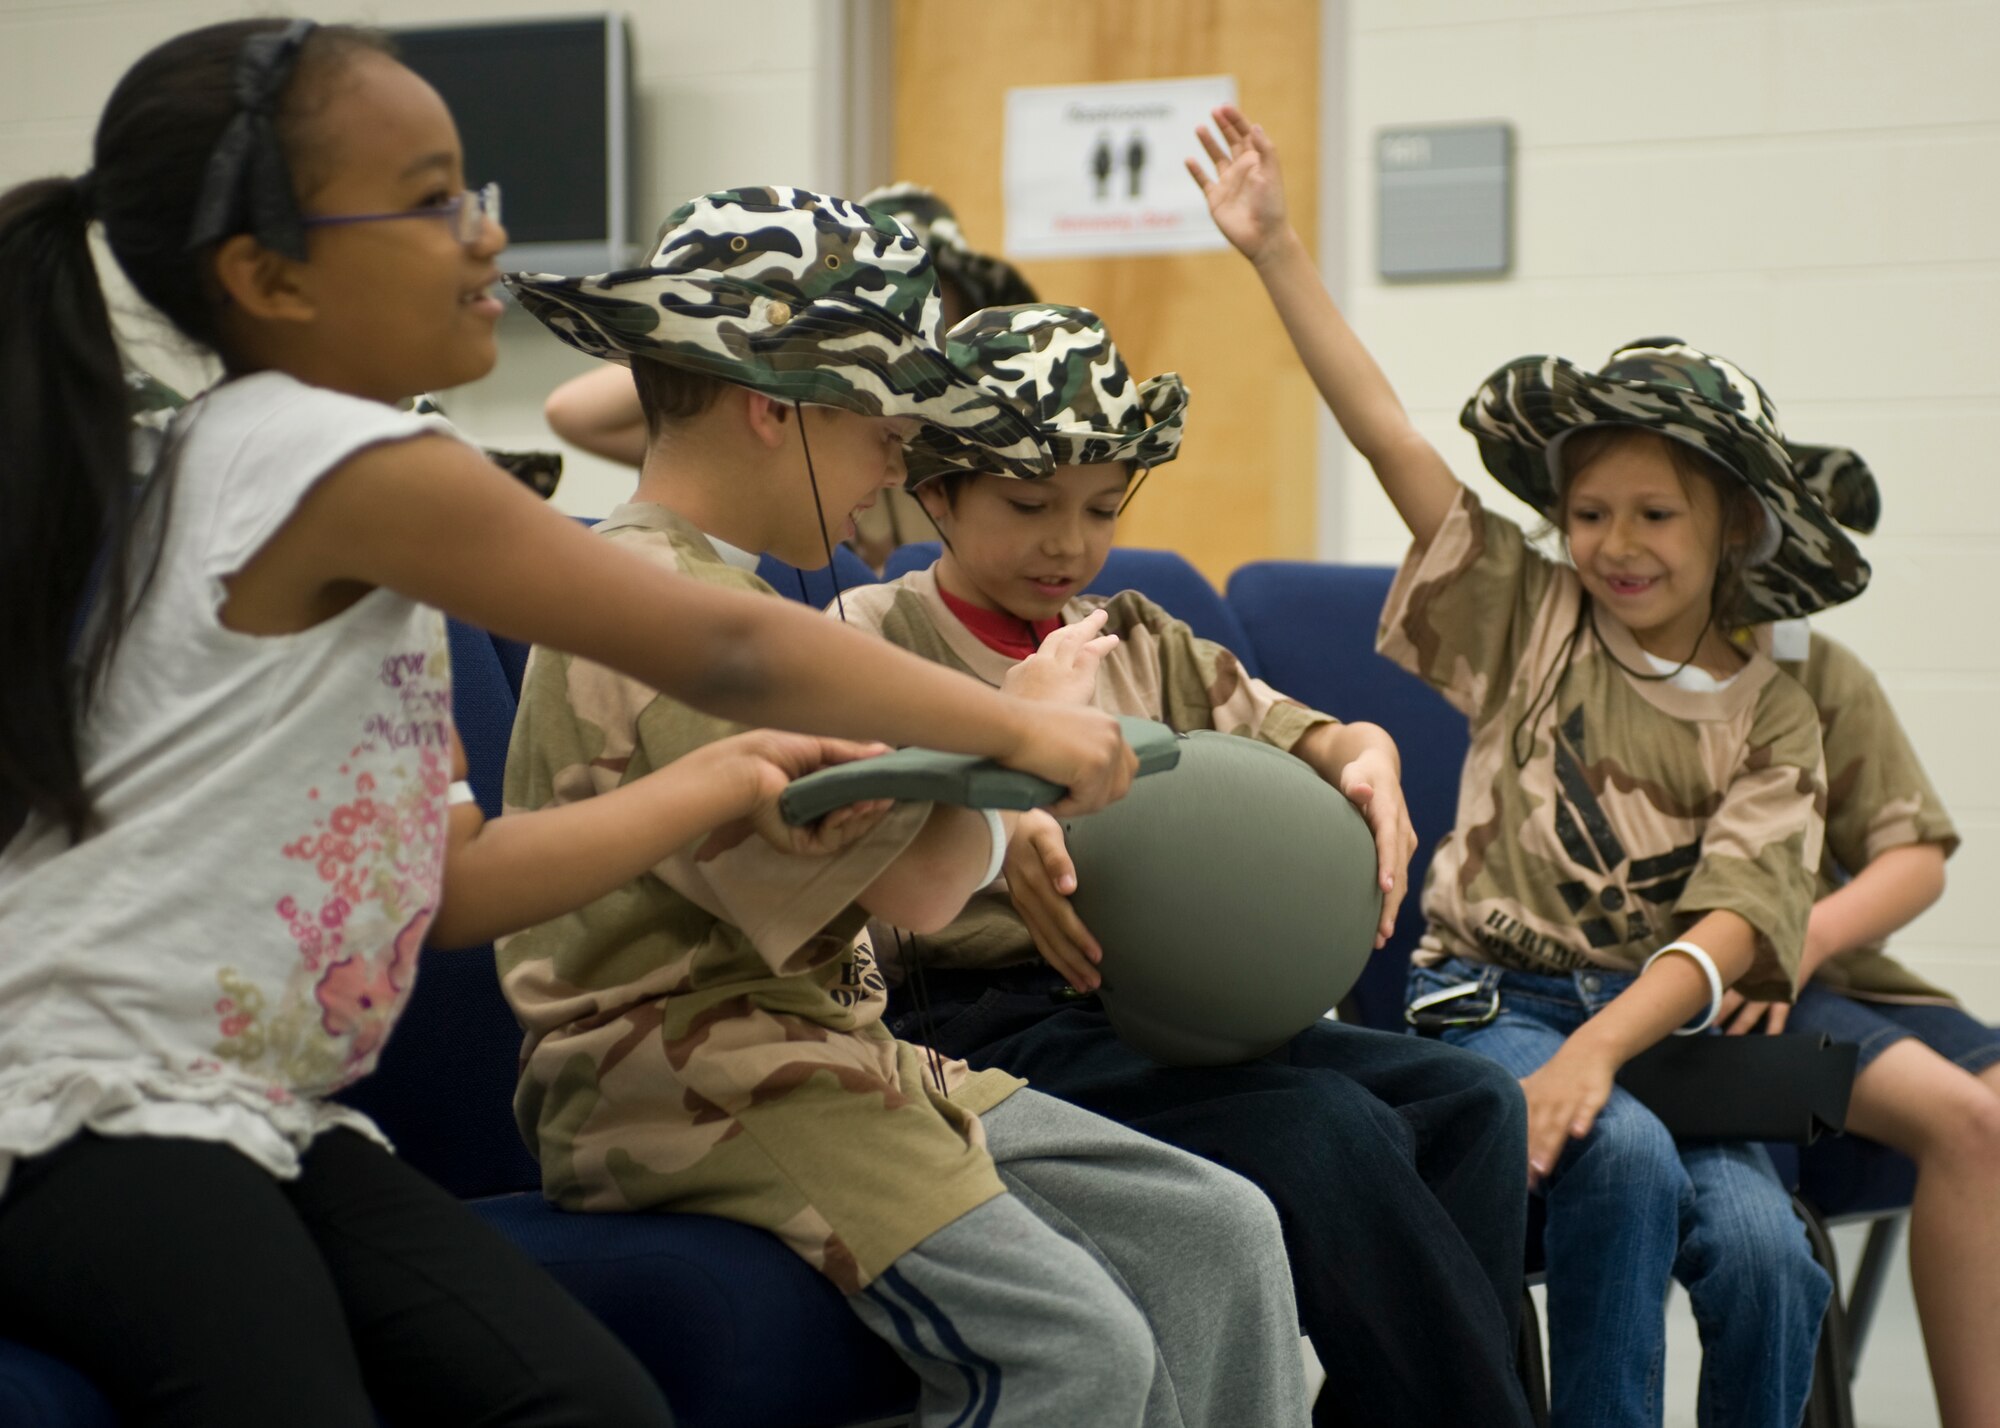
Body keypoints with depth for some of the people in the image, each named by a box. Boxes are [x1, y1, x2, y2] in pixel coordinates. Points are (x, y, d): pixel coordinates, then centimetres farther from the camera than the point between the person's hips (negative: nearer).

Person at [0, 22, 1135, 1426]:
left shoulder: (295, 501, 16)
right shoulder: (343, 460, -13)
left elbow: (442, 875, 14)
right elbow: (723, 649, -10)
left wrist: (722, 788, 13)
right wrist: (1014, 724, 1)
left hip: (268, 1117, 9)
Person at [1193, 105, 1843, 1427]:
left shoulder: (1772, 717, 5)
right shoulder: (1531, 619, 7)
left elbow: (1728, 926, -8)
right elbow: (1385, 428, 1)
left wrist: (1595, 1052, -25)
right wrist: (1276, 248, -5)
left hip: (1666, 1021, 1)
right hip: (1496, 995, -1)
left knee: (1761, 1247, -26)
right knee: (1625, 1160, -32)